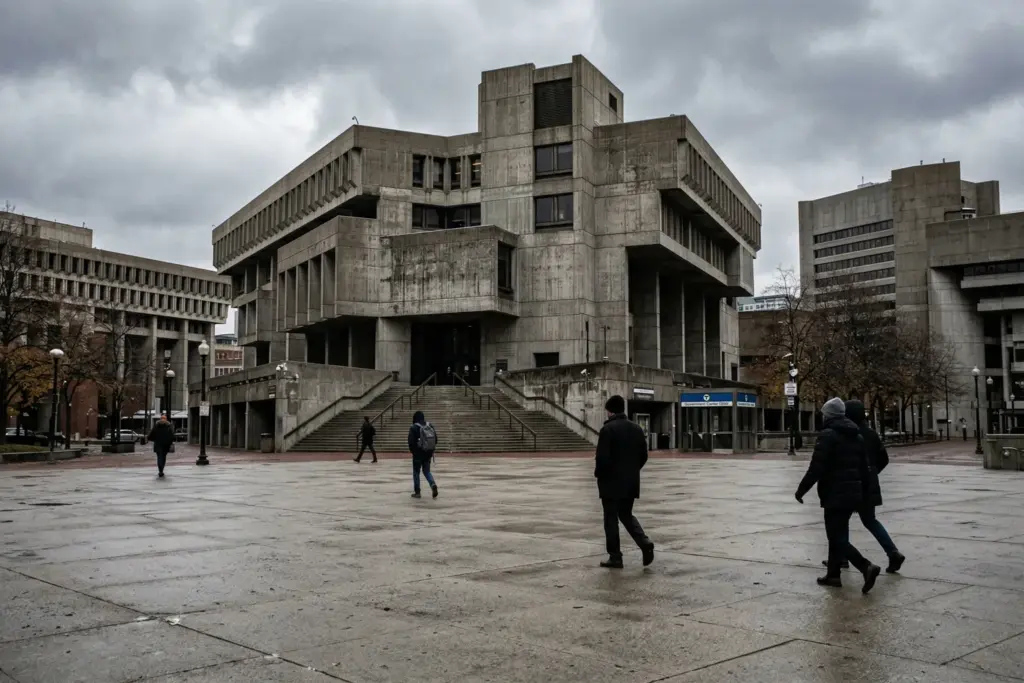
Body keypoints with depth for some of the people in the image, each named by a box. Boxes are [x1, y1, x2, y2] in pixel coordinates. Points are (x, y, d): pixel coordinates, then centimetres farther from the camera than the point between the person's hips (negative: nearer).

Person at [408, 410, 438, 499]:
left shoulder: (414, 428, -13)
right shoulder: (430, 426, 2)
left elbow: (411, 441, -14)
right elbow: (435, 439, 4)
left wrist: (412, 450, 4)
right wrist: (432, 450, 13)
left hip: (418, 453, -4)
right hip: (428, 453, 4)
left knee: (416, 472, 10)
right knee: (427, 471, 17)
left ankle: (417, 492, 12)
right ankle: (433, 484, -9)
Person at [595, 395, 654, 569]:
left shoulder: (608, 429, -15)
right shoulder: (637, 429, 7)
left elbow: (602, 458, -19)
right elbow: (643, 456, 10)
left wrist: (598, 473, -1)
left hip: (611, 482, -6)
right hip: (631, 482, 6)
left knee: (611, 519, 4)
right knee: (626, 515, 19)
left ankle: (615, 557, 8)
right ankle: (645, 543, 0)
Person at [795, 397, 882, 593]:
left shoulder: (827, 435, -13)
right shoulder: (857, 436, 13)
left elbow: (816, 468, -18)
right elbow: (865, 468, 15)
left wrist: (801, 490, -8)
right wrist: (860, 491, 24)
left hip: (835, 496, -9)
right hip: (853, 494, 9)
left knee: (837, 538, -6)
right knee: (838, 534, 18)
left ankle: (867, 567, -21)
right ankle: (833, 574, 23)